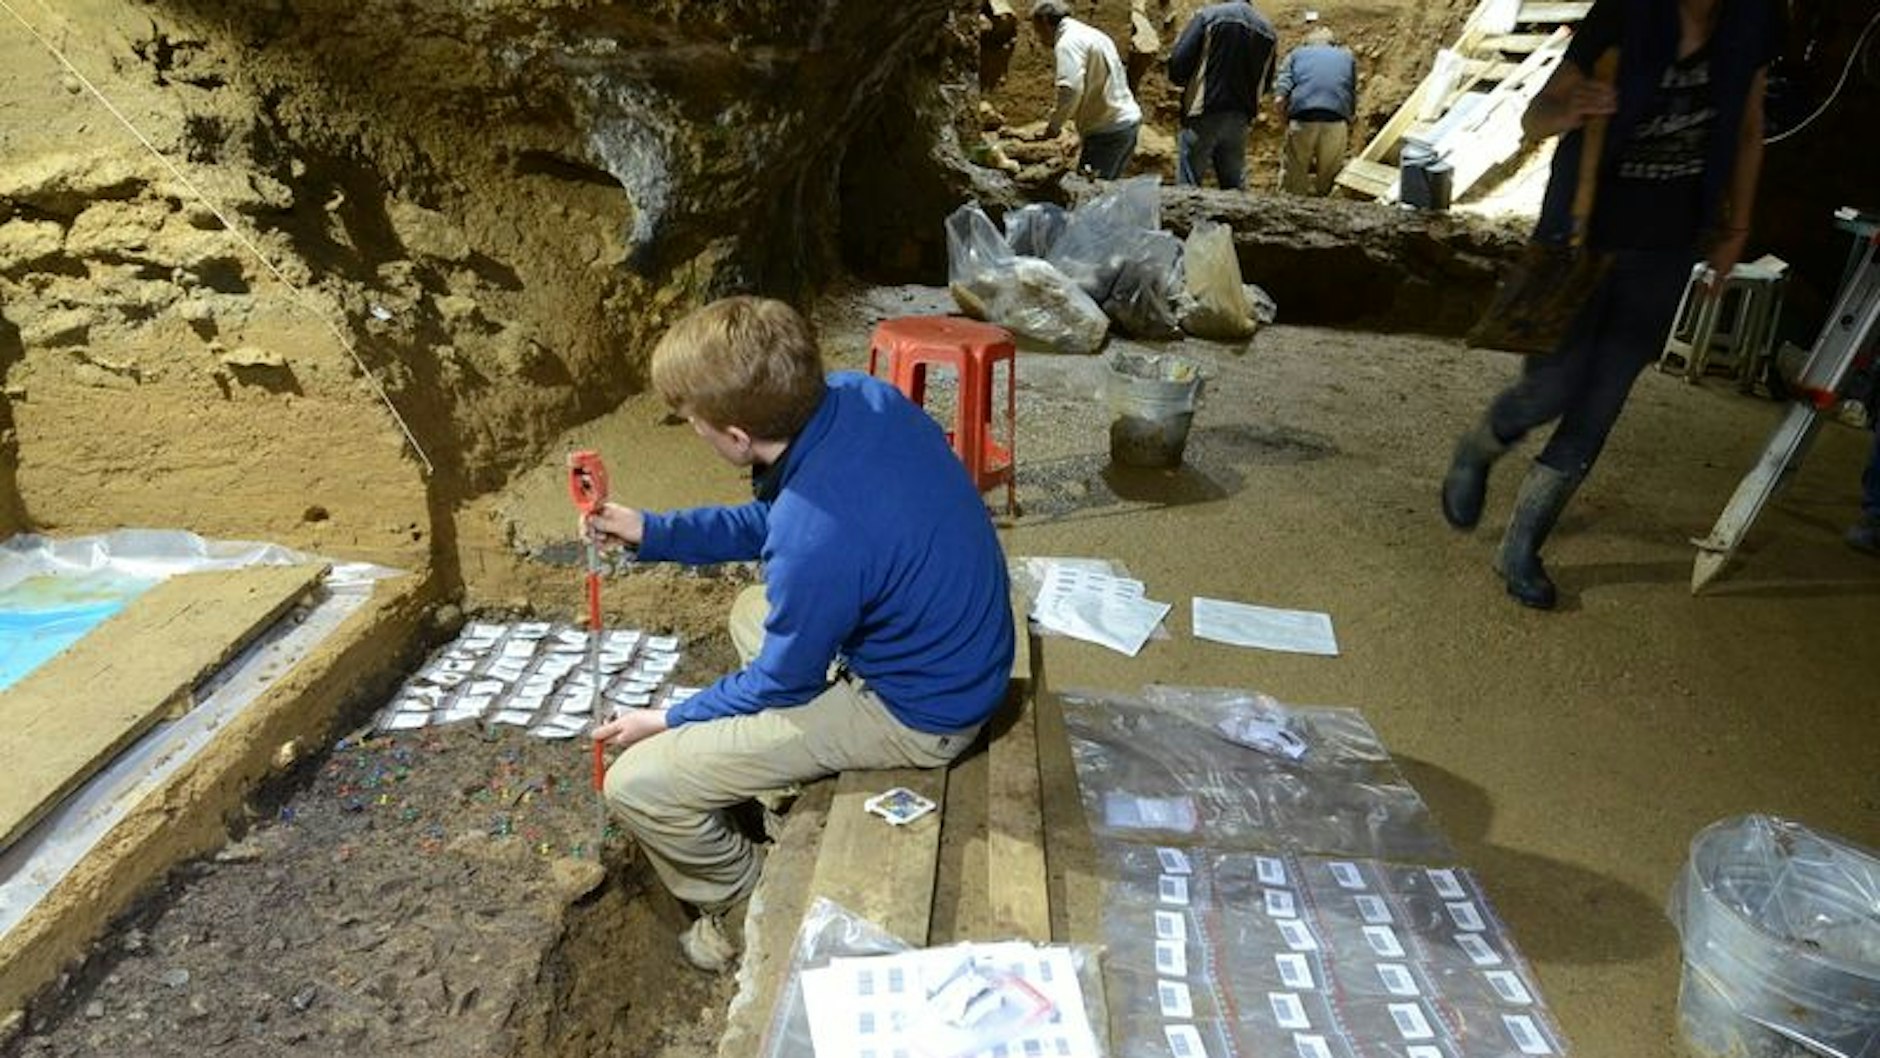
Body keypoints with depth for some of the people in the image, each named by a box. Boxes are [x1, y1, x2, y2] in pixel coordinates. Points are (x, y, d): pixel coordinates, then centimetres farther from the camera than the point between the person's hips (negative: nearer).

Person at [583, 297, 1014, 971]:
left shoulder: (815, 542, -35)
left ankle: (748, 905, 20)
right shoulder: (857, 396, -12)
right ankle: (802, 783, 37)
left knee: (637, 784, -7)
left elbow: (784, 683, -14)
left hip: (919, 715, -9)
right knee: (755, 612, 32)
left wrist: (668, 720, 2)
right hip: (963, 645, 9)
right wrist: (651, 532, 7)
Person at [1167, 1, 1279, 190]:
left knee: (1188, 185, -3)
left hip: (1204, 117, -5)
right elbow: (1265, 83, 15)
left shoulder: (1208, 15, -5)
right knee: (1235, 186, 13)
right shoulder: (1268, 29, 10)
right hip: (1240, 120, 5)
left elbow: (1178, 63, -10)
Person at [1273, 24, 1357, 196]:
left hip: (1302, 123, -1)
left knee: (1293, 192, 4)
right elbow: (1353, 104, 17)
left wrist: (1288, 124, 13)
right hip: (1337, 124, 1)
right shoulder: (1347, 56, 26)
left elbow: (1279, 100, 4)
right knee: (1326, 189, 10)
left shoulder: (1296, 54, 22)